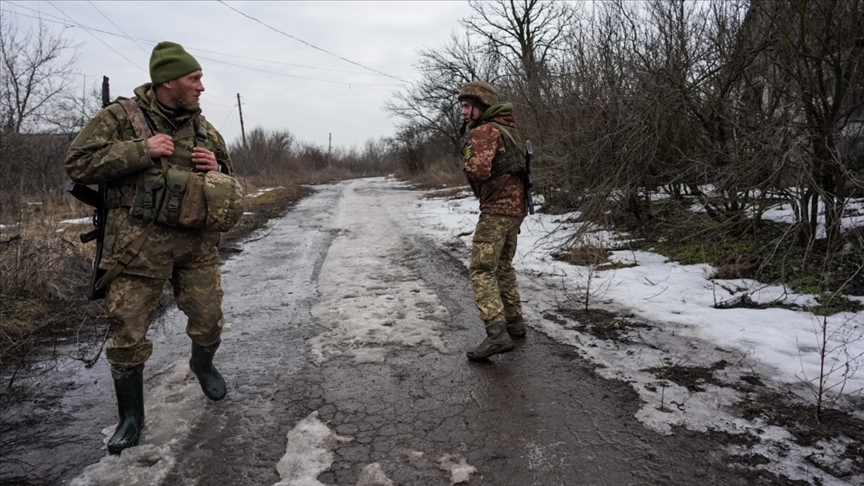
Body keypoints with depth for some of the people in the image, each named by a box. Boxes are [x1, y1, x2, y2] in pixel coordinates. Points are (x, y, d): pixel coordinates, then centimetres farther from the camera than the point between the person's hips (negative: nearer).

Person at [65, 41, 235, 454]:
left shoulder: (205, 129, 10)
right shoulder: (120, 117, -3)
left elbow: (230, 185, 19)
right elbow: (78, 164, -9)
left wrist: (215, 171, -5)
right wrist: (140, 151, -17)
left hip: (197, 243, 4)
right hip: (137, 244, -3)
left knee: (209, 320, 9)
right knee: (128, 333, 3)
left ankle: (203, 365, 43)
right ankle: (130, 417, 21)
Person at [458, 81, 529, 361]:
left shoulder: (484, 131, -12)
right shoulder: (507, 129, 18)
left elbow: (479, 171, -26)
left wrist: (469, 158, -7)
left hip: (496, 209, -10)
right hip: (516, 207, 10)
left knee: (482, 271, -12)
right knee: (503, 266, 21)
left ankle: (497, 334, -21)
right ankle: (514, 321, 29)